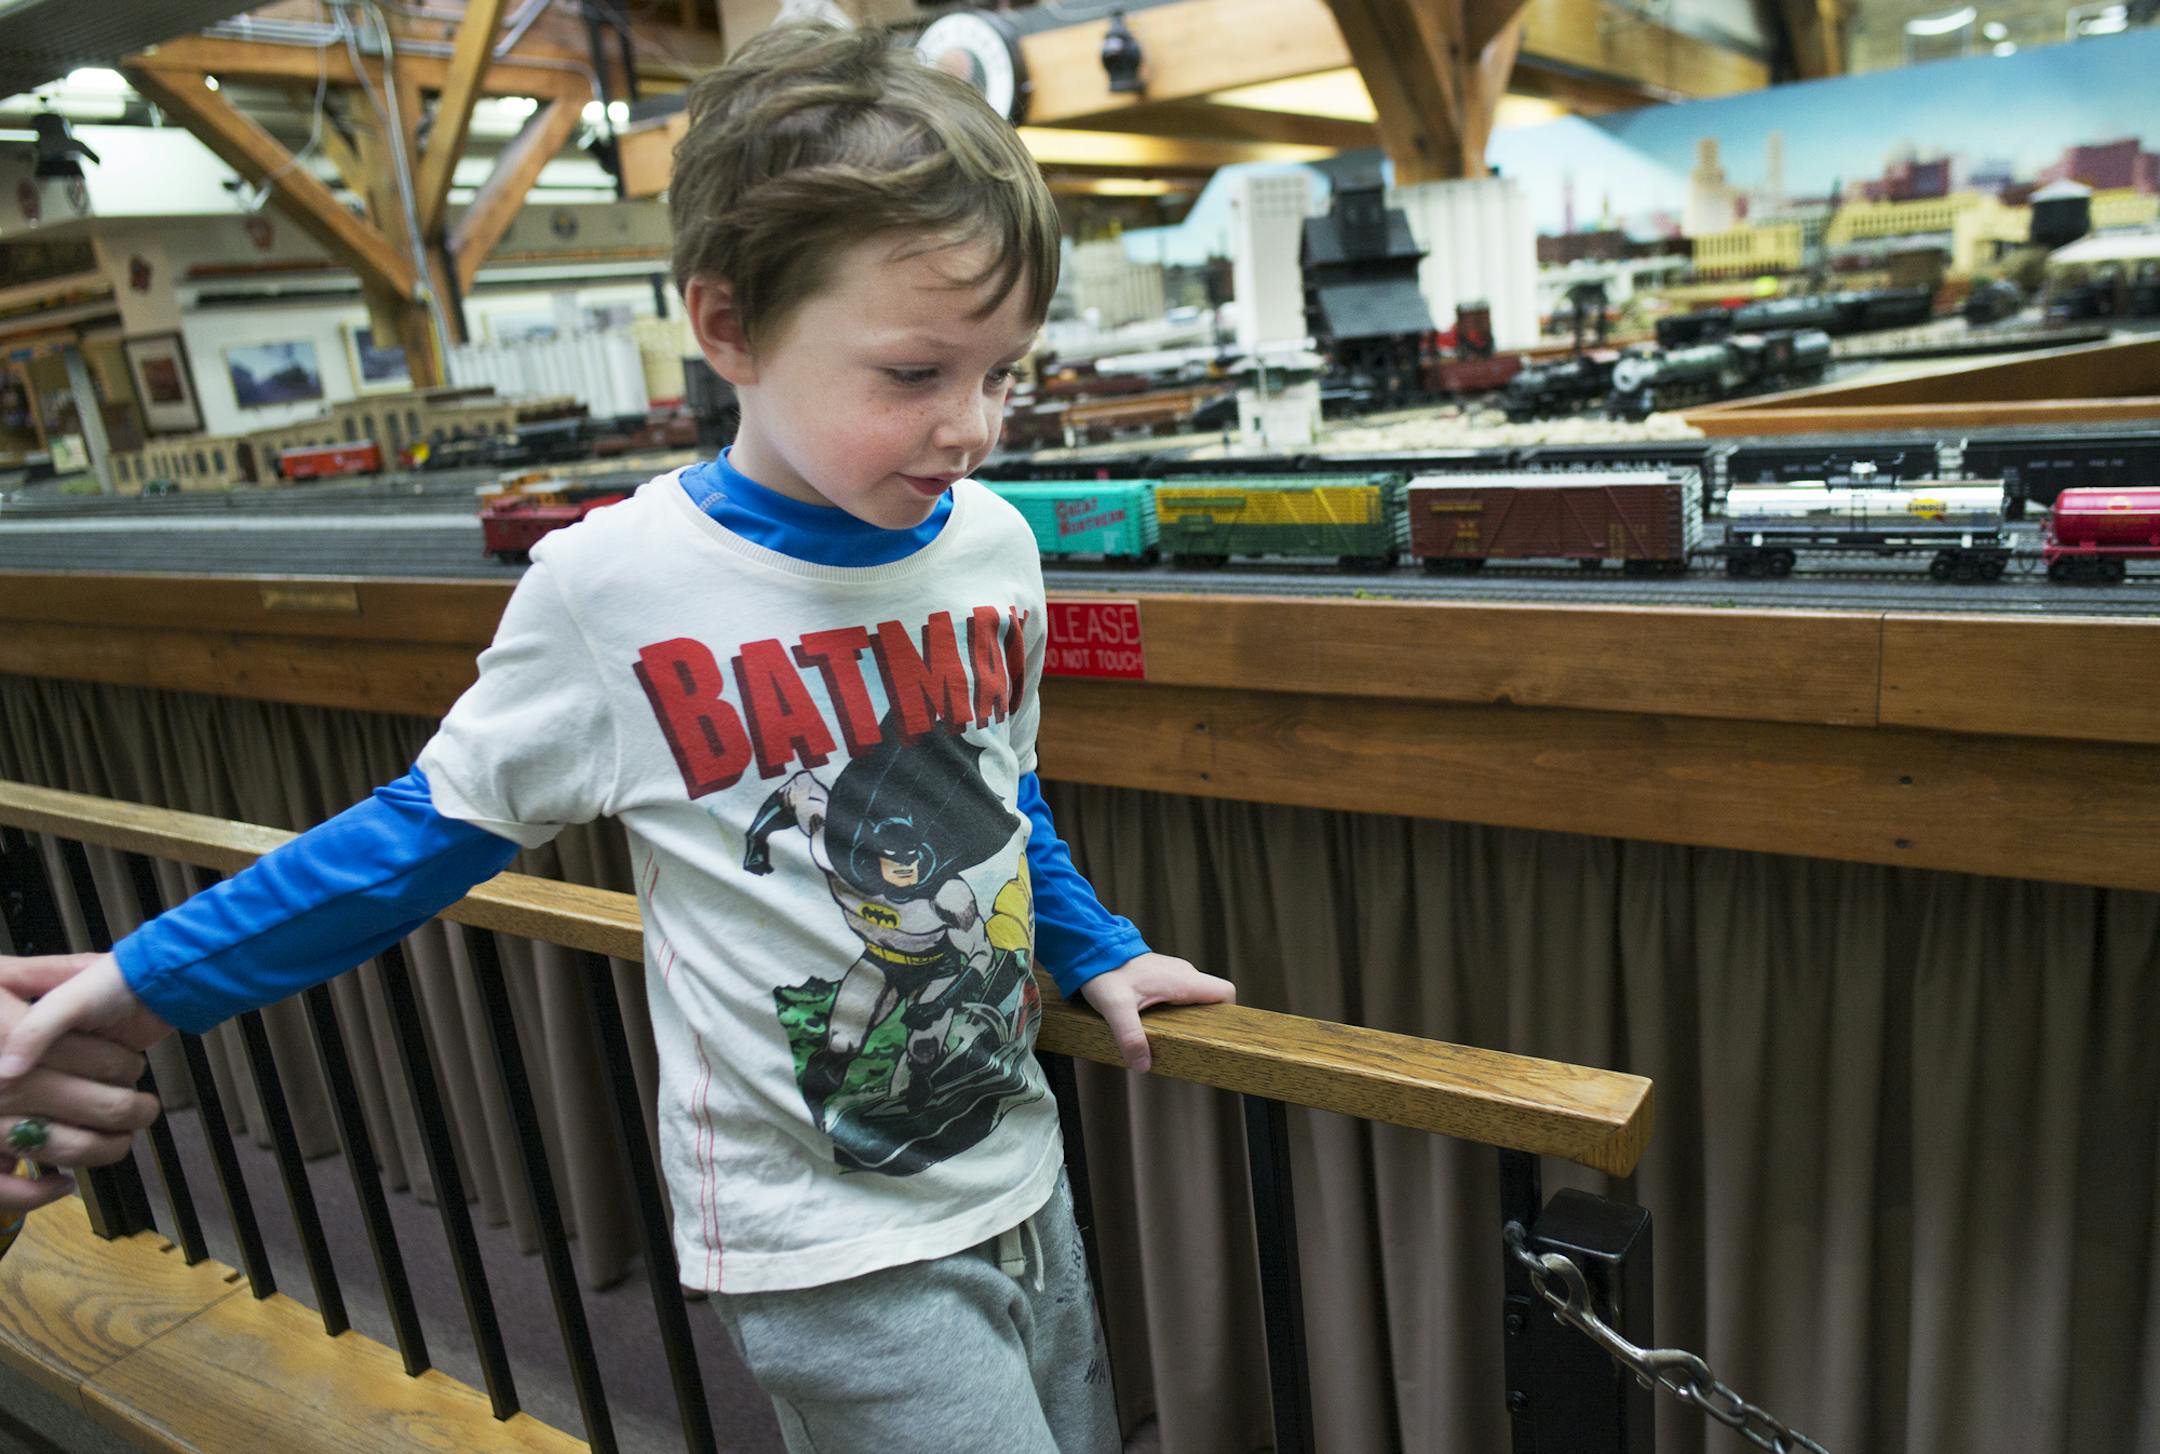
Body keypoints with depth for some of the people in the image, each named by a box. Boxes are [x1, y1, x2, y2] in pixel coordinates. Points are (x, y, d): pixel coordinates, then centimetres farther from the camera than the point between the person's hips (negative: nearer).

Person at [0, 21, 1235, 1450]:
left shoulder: (993, 544, -4)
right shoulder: (616, 584, -18)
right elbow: (437, 824, -4)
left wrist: (1095, 951, 15)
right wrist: (150, 975, 1)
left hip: (1022, 1179, 6)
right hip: (832, 1249, -5)